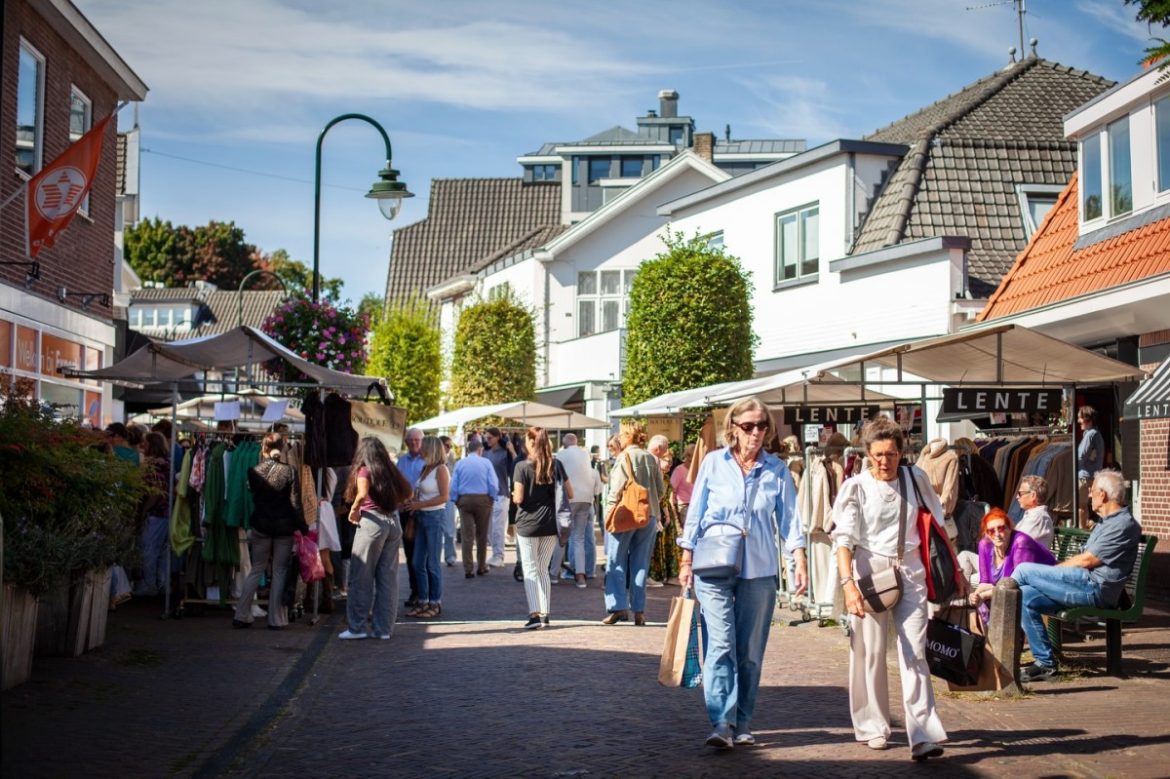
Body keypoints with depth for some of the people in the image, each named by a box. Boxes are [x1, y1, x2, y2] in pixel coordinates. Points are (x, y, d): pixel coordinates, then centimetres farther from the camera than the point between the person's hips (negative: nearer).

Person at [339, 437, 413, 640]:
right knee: (388, 577, 7)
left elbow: (362, 494, -19)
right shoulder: (391, 471, 13)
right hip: (394, 522, 5)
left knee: (361, 577, 2)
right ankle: (384, 627, 10)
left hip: (372, 521, -5)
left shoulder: (364, 470, -2)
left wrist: (353, 510, -3)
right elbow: (407, 494, 13)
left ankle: (357, 627, 4)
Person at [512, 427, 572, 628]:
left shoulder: (522, 466, -10)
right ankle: (545, 614, 12)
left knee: (530, 570, 1)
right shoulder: (556, 465, 2)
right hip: (550, 525, 4)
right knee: (543, 570, 14)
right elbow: (569, 494, 4)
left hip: (528, 524, -4)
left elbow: (518, 498, -13)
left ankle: (534, 614, -9)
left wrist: (513, 496, 9)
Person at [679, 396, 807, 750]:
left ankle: (742, 724, 17)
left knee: (751, 652, 7)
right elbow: (695, 514, 4)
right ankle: (722, 723, -13)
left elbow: (788, 518, 4)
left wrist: (800, 561, -6)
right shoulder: (713, 463, 0)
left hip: (759, 571, 2)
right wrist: (687, 562, 4)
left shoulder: (777, 469, 2)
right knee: (721, 646, -11)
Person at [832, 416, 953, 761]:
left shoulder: (916, 478, 4)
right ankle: (873, 727, 21)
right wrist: (848, 583, -22)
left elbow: (936, 526, 14)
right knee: (870, 653, 5)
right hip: (870, 573, -1)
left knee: (914, 652, -7)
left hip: (910, 572, 1)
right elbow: (844, 539, -10)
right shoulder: (855, 487, -4)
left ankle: (923, 735, -11)